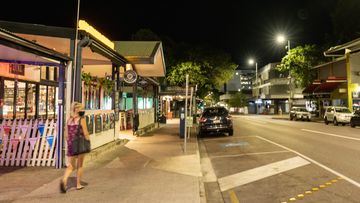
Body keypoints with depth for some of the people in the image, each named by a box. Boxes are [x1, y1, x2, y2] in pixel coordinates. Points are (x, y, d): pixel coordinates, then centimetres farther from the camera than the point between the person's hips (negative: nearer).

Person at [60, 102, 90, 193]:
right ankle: (78, 184, 21)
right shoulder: (81, 120, -10)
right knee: (79, 165, 12)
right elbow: (86, 134, -11)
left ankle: (64, 179, -16)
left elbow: (66, 134, 10)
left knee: (71, 166, 10)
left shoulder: (69, 120, 7)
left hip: (70, 144, 4)